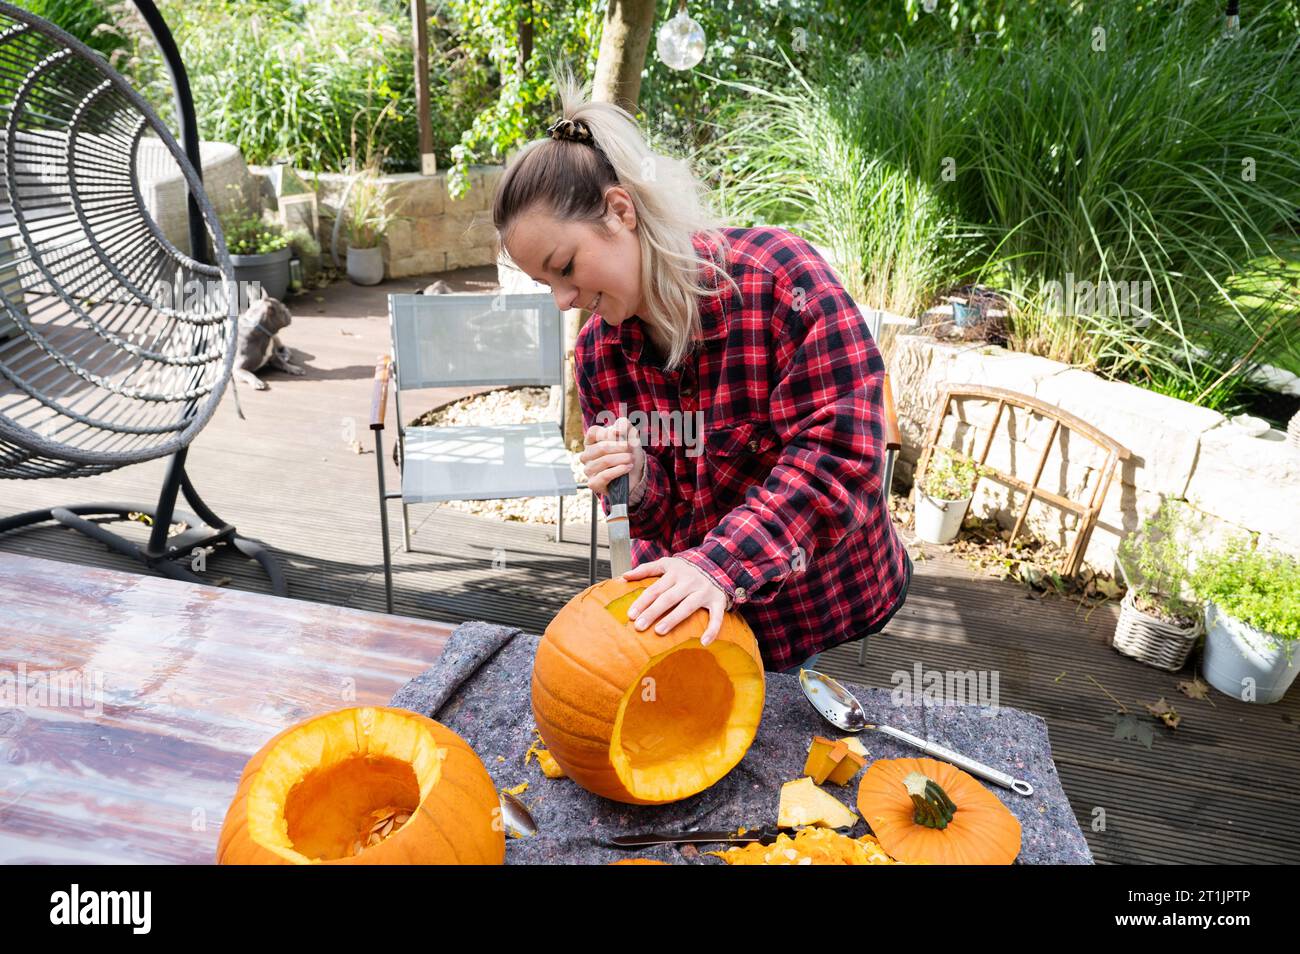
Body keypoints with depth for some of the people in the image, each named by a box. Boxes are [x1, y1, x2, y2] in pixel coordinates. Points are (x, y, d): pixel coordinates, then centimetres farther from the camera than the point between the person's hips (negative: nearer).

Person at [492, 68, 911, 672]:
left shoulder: (778, 273, -23)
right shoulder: (597, 350, -5)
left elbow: (841, 449, -27)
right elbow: (663, 510, 1)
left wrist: (723, 565, -34)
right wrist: (634, 486, -22)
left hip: (811, 595, -4)